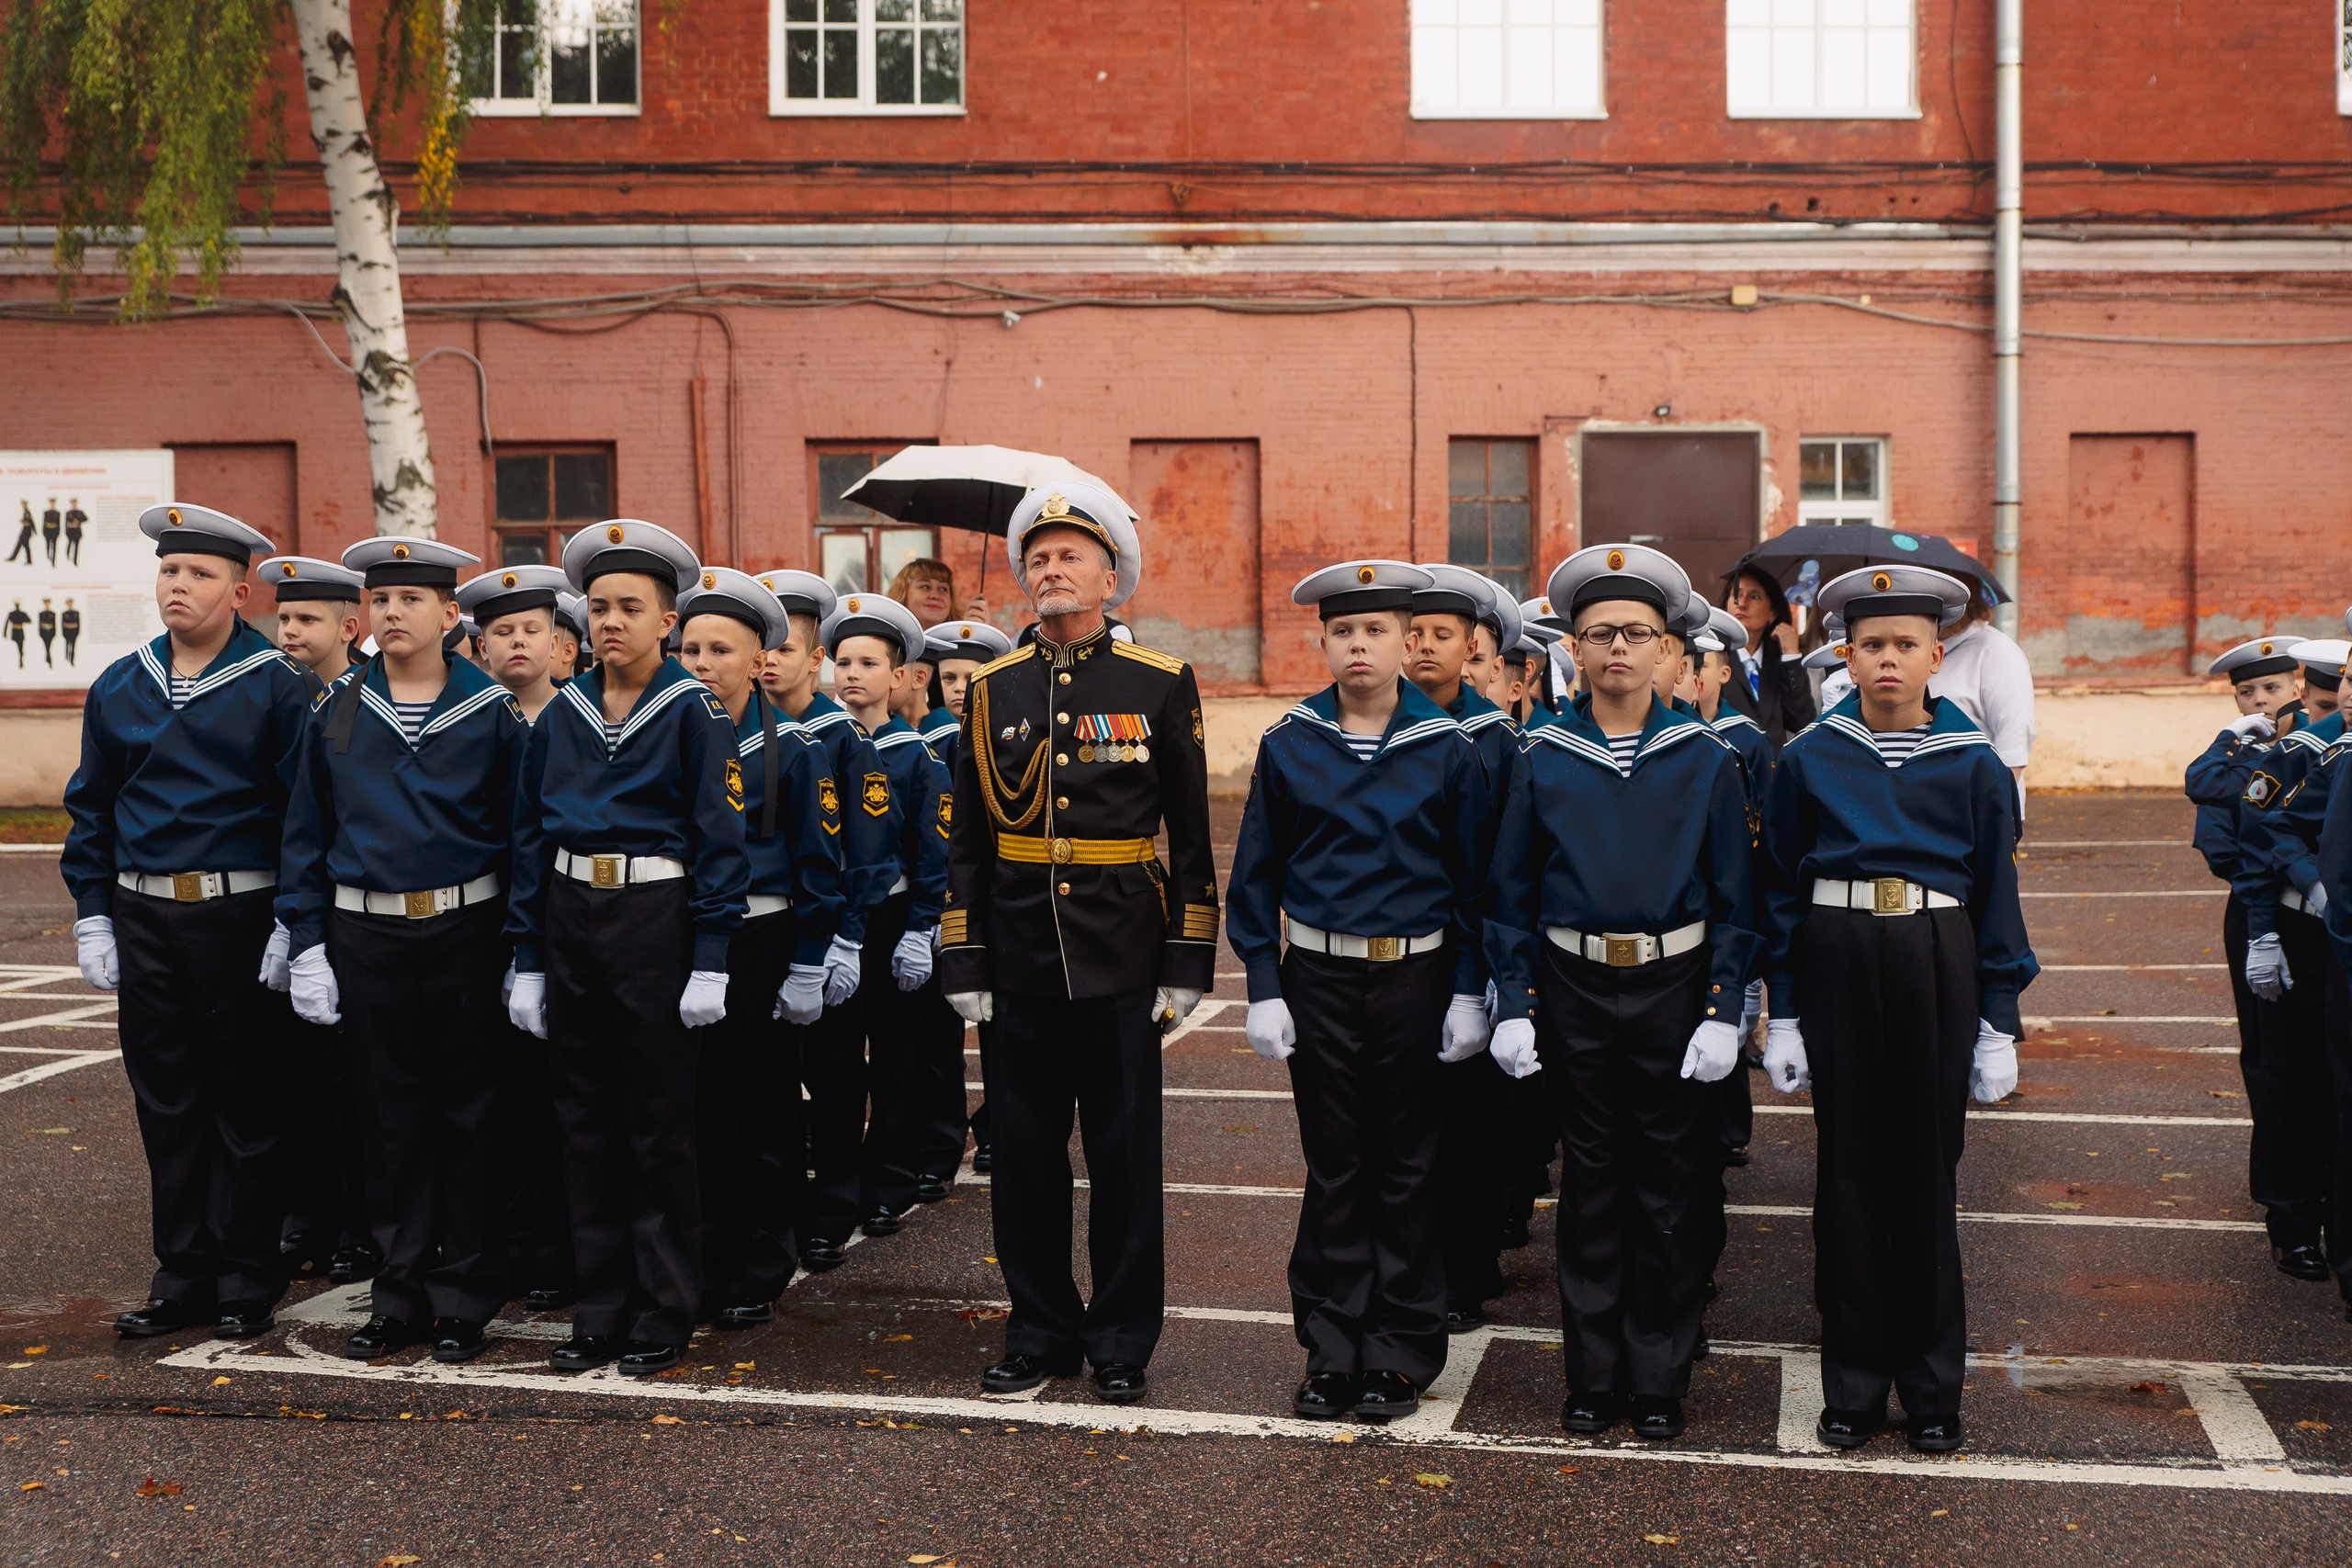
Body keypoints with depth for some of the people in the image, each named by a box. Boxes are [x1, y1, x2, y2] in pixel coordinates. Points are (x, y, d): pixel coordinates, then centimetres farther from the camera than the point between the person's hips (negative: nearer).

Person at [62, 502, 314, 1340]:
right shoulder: (119, 688, 9)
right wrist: (92, 916, 7)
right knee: (166, 1102, 10)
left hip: (240, 916, -4)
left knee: (248, 1104, 4)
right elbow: (91, 809, 14)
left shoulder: (276, 686, -6)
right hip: (145, 917, 5)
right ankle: (183, 1276, 20)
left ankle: (248, 1282, 14)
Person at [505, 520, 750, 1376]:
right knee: (585, 1120, 10)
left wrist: (710, 962, -13)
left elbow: (720, 837, -8)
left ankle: (663, 1314, 13)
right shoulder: (561, 714, 9)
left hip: (655, 915, -5)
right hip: (570, 917, 5)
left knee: (659, 1122, 2)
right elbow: (530, 837, 11)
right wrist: (528, 959, 7)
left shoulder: (694, 711, -5)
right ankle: (600, 1310, 20)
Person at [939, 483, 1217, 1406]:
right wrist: (964, 967, 2)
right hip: (1018, 956, 2)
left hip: (1118, 957, -2)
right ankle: (1040, 1331, 23)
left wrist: (1186, 966, -3)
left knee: (1125, 1154, 5)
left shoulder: (1161, 685, 0)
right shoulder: (991, 690, 6)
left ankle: (1122, 1342, 19)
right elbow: (967, 840, 8)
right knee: (1024, 1151, 8)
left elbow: (1191, 836, 1)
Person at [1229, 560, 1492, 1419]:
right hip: (1319, 976, 1)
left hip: (1415, 975, -1)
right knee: (1334, 1165, 6)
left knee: (1408, 1167, 6)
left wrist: (1469, 992, -3)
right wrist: (1264, 987, -2)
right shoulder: (1289, 745, 0)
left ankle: (1401, 1354, 17)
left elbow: (1474, 876, 2)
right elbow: (1256, 874, 4)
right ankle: (1332, 1349, 17)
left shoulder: (1448, 749, -2)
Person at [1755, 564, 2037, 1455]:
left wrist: (1999, 1025, 1)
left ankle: (1932, 1388, 19)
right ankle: (1853, 1385, 17)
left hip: (1937, 962, 0)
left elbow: (1996, 894, 4)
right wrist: (1782, 1015, 2)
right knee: (1849, 1167, 6)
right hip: (1837, 960, 1)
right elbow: (1781, 892, 6)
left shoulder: (1972, 763, 2)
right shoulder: (1809, 760, 3)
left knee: (1927, 1169, 5)